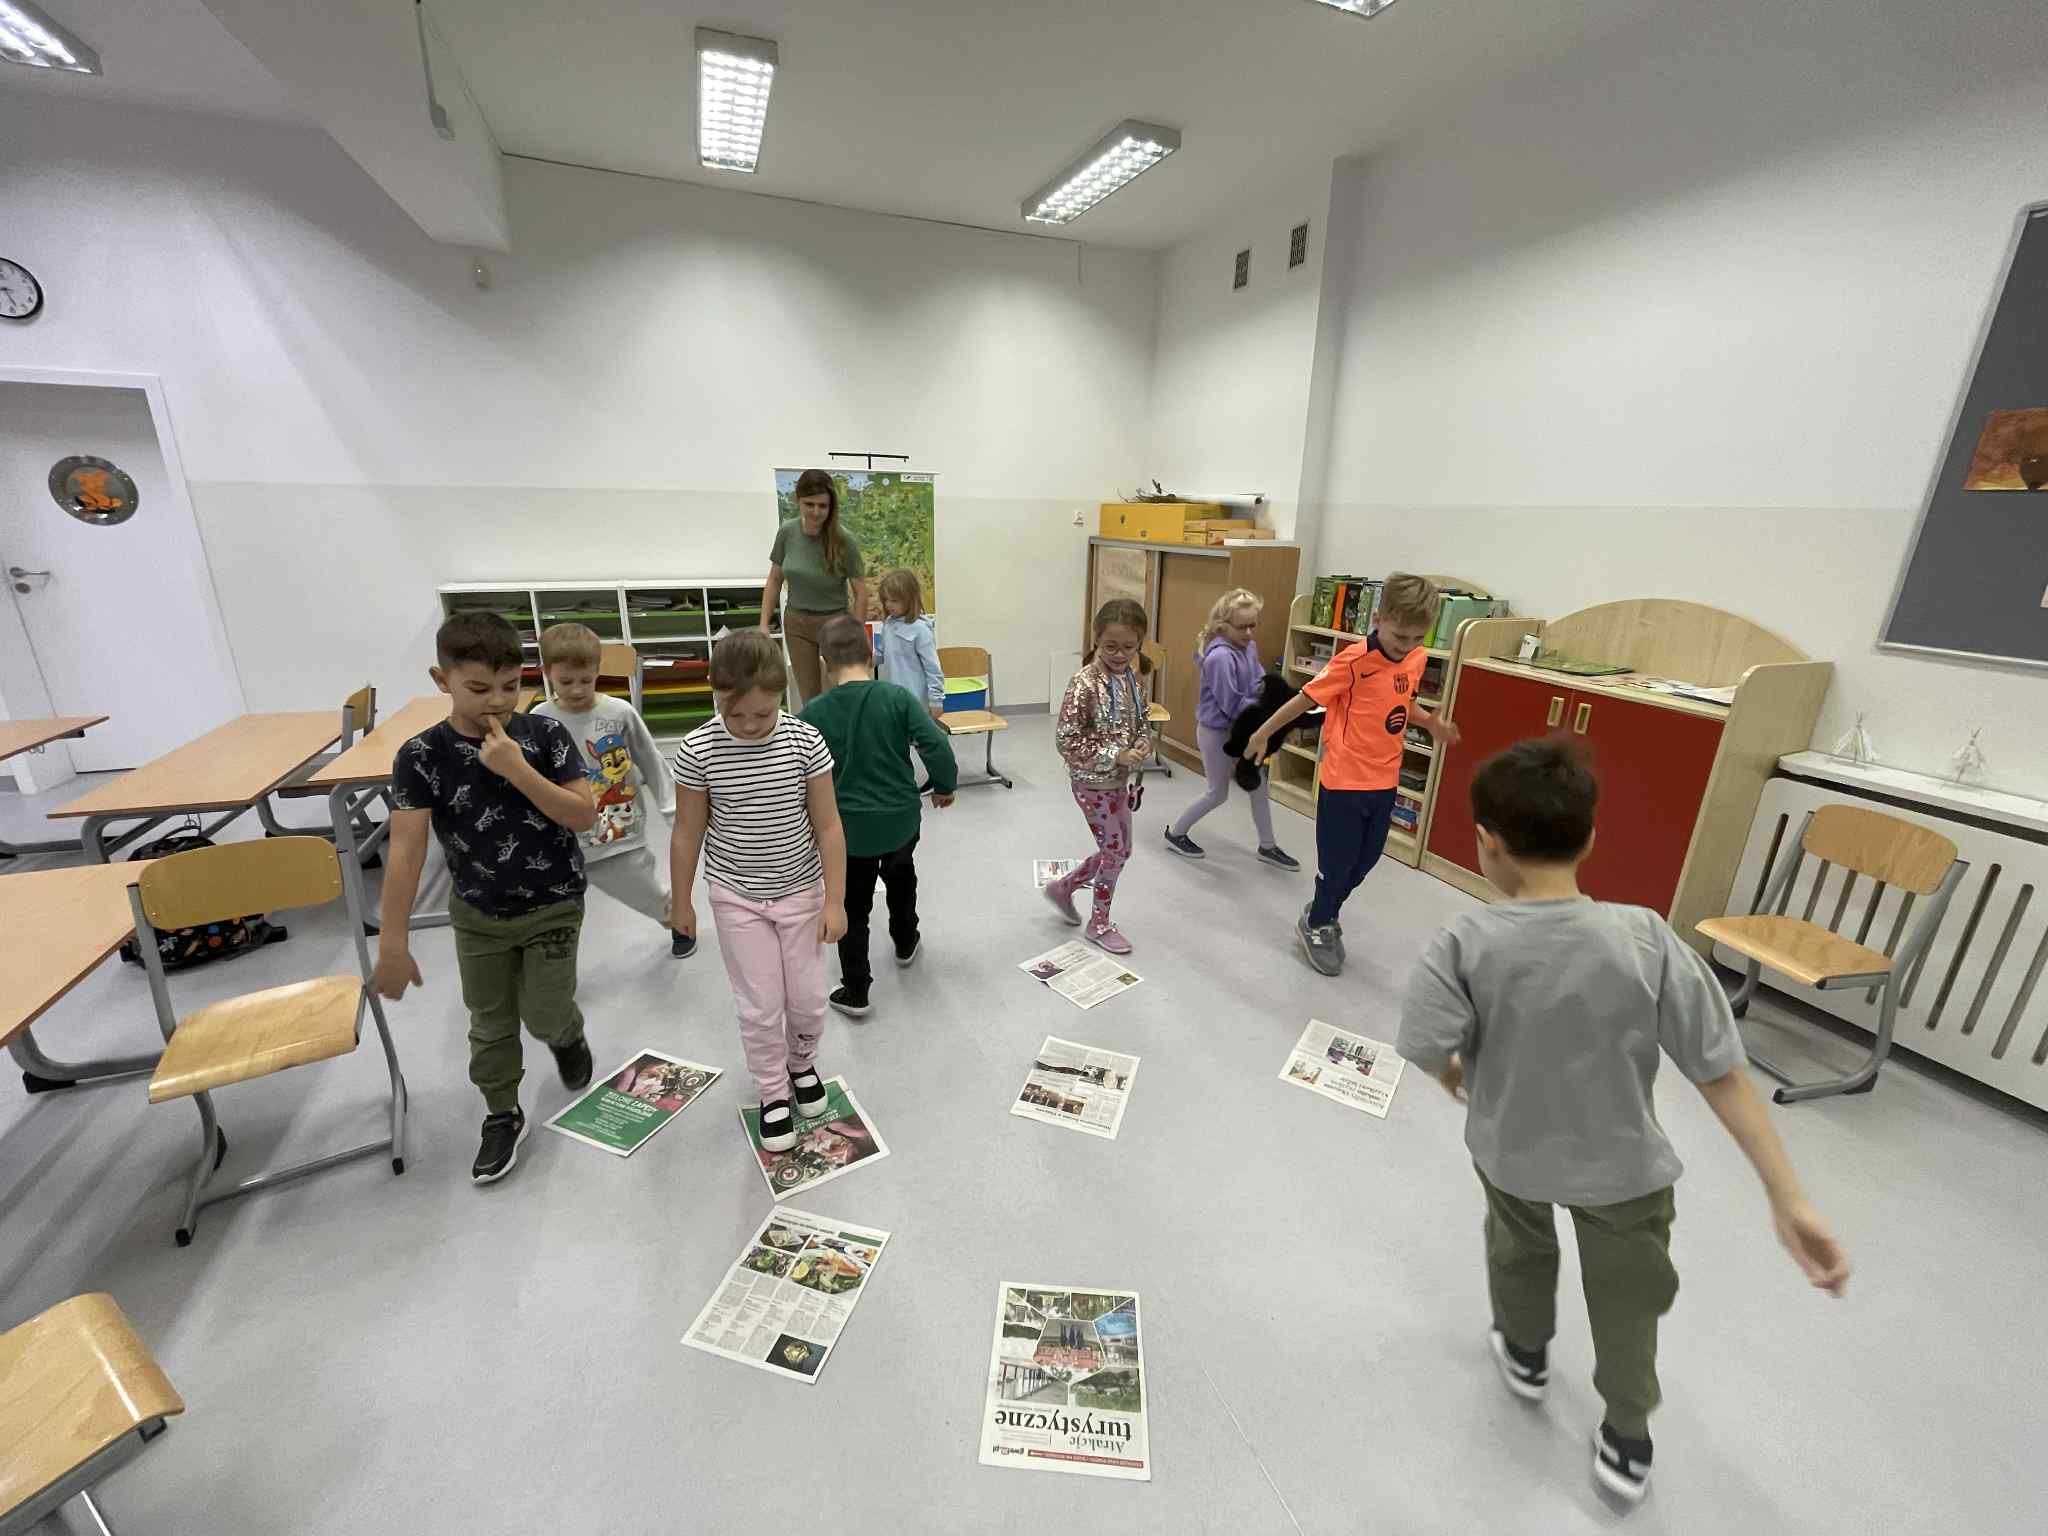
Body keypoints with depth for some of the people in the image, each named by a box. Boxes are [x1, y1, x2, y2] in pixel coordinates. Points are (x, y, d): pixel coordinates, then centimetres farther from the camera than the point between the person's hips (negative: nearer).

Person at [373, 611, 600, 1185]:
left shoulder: (545, 734, -15)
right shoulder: (421, 757, -15)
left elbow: (584, 817, -18)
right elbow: (405, 852, -16)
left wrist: (517, 770, -29)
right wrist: (394, 944, -16)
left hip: (553, 907, -1)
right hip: (478, 915, 2)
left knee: (544, 1015, 4)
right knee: (490, 1022, 15)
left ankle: (569, 1035, 40)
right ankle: (503, 1116, 37)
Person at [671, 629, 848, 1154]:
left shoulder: (806, 741, -15)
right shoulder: (698, 750, -15)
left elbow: (828, 825, -9)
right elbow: (687, 832, -3)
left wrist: (835, 900, -9)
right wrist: (682, 902, 5)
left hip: (801, 889, 1)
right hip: (736, 897, 0)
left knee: (808, 999, 11)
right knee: (760, 1006, 7)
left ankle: (801, 1061, 43)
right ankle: (773, 1092, 32)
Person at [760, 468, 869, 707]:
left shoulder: (843, 540, -16)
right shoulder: (787, 532, -7)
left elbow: (861, 593, -10)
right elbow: (775, 580, 5)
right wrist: (764, 624, 0)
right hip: (797, 624, 3)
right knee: (809, 699, 7)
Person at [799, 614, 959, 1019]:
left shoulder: (813, 713, -11)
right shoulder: (898, 698, -12)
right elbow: (936, 746, -17)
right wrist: (944, 786, 1)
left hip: (849, 826, -1)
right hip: (900, 818, 2)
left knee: (853, 908, 12)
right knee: (901, 879, 30)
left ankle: (855, 993, 20)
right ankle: (905, 943, 51)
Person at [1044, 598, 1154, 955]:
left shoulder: (1133, 678, 0)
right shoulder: (1085, 683, -23)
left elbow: (1140, 721, 14)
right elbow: (1065, 740, -23)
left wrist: (1144, 741, -9)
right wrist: (1116, 755, -25)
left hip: (1120, 780, 8)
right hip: (1093, 783, -8)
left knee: (1117, 851, 18)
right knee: (1115, 852, 5)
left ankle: (1063, 887, 40)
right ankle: (1100, 925, 27)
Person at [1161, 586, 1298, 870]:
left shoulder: (1249, 646, -2)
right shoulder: (1220, 657, -28)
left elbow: (1260, 682, 4)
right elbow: (1232, 705, -27)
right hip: (1216, 731, -8)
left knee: (1258, 785, 15)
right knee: (1218, 793, 7)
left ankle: (1268, 847, 31)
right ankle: (1176, 833, 28)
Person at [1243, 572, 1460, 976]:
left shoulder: (1417, 658, 0)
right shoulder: (1354, 660, -20)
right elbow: (1306, 699, -11)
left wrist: (1431, 722, -1)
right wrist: (1263, 733, -2)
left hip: (1384, 781, 7)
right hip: (1344, 780, -6)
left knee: (1365, 860, 18)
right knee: (1337, 861, 7)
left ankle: (1324, 913, 42)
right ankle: (1316, 925, 32)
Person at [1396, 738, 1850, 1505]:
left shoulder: (1465, 944, -28)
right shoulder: (1646, 940, -23)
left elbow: (1430, 1051, -26)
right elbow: (1722, 1075, -18)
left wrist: (1461, 1081, -2)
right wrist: (1789, 1199, -10)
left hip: (1509, 1150, 0)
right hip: (1623, 1166, 1)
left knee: (1519, 1250, 32)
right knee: (1628, 1300, 27)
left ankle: (1525, 1354, 57)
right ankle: (1626, 1441, 46)